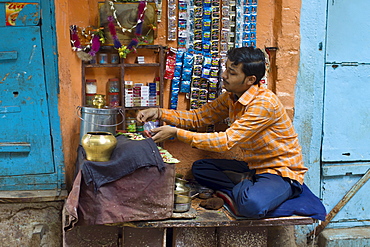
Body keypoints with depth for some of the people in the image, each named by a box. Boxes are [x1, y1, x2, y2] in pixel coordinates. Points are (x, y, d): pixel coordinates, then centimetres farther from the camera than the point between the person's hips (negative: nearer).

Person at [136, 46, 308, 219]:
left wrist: (176, 133, -30)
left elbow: (226, 141, -29)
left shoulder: (264, 103, -26)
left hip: (282, 172, -8)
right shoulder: (231, 97, 1)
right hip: (252, 167, 8)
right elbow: (197, 117, 7)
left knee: (251, 204, -37)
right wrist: (159, 113, -8)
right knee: (199, 168, 2)